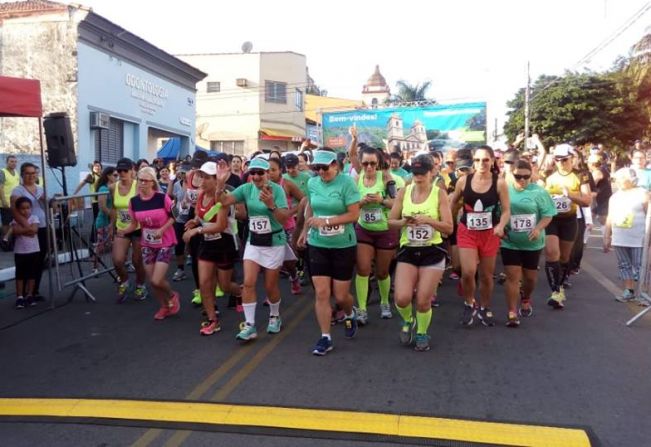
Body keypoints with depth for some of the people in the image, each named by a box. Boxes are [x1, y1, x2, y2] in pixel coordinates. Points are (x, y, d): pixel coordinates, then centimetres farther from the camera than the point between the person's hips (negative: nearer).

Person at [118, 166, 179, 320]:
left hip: (165, 243, -4)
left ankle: (172, 296, 21)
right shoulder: (134, 201, -4)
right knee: (151, 281, 8)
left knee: (157, 280, -11)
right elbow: (134, 224, 4)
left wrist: (162, 229, -20)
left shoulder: (162, 198, -16)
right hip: (147, 244, 4)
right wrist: (124, 231, -15)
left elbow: (174, 216, -6)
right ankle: (165, 306, 33)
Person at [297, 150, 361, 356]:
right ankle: (325, 337, 11)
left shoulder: (347, 182, -14)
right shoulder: (312, 183, 1)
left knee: (341, 295, 5)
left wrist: (325, 221, -23)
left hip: (343, 246, -3)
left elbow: (354, 215, -17)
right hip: (317, 245, 3)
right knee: (321, 293, -1)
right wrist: (305, 231, 18)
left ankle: (350, 315, 39)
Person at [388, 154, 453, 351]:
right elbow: (391, 221, 4)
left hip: (433, 252, -1)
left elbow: (449, 228, -8)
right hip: (408, 251, 2)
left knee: (423, 300, 0)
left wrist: (427, 219, -22)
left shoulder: (439, 193, -5)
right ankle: (408, 321, 24)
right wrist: (403, 222, -17)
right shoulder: (404, 192, 1)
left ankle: (422, 333, 29)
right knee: (402, 298, -11)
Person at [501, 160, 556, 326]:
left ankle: (526, 301, 44)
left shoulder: (538, 192, -5)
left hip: (532, 243, 1)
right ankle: (512, 313, 0)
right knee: (512, 276, -6)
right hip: (510, 243, -1)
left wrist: (538, 228, -21)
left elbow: (547, 215, -4)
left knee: (530, 276, 14)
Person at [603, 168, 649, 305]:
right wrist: (607, 238, 11)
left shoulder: (642, 194, -5)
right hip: (619, 239, 5)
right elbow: (610, 218, 12)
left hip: (638, 240, -5)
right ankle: (629, 291, 18)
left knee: (639, 267, -1)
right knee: (624, 265, 10)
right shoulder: (615, 196, 9)